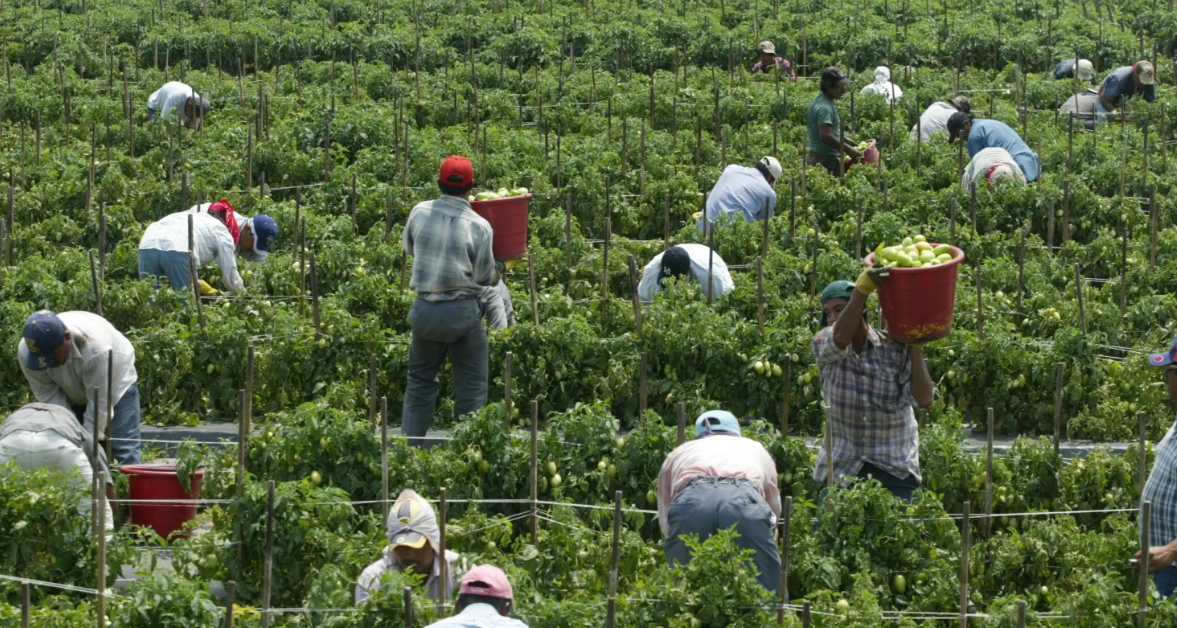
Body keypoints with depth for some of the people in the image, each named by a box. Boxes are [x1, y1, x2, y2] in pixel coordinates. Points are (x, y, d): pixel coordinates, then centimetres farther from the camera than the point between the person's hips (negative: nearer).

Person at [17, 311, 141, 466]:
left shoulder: (95, 348, -41)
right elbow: (48, 396, -21)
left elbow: (99, 403, -34)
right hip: (71, 391, 4)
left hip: (115, 381, -4)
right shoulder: (25, 352, -28)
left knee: (125, 453, -16)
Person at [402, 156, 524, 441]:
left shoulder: (420, 212, -2)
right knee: (471, 386, 7)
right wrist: (505, 266, 17)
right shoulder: (479, 226, -10)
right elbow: (485, 277, -2)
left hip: (424, 309, 3)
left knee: (420, 381, 18)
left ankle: (408, 442, 19)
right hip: (462, 311, -3)